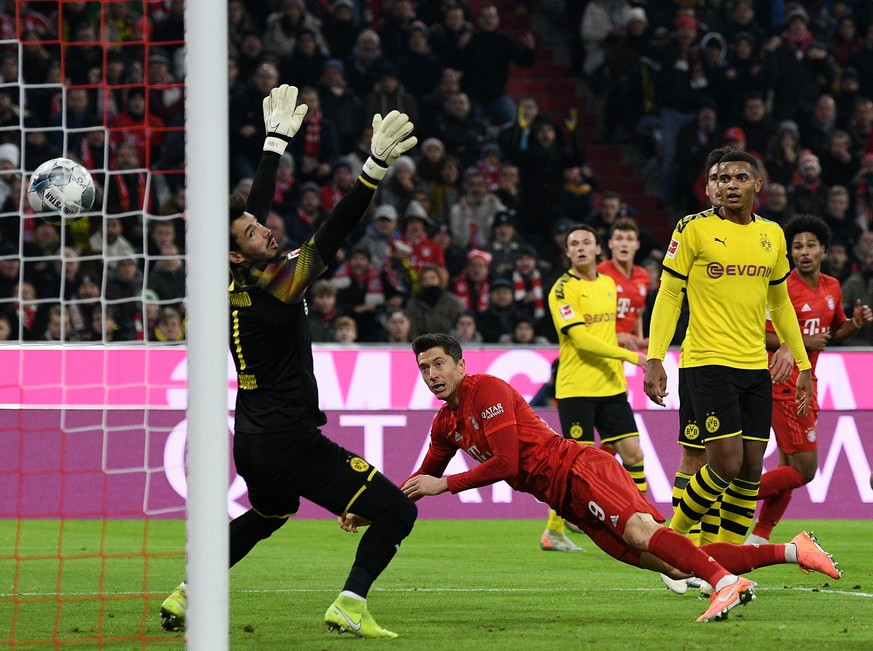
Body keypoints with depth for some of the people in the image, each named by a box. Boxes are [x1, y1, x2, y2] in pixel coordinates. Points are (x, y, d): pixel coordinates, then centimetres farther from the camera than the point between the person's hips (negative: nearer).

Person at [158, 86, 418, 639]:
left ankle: (185, 598, 33)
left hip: (253, 441, 9)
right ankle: (350, 607, -15)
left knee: (266, 516, 36)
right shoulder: (274, 287, -20)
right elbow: (334, 234, -27)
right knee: (396, 512, -8)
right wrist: (377, 167, -32)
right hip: (291, 442, -9)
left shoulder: (236, 284, 3)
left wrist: (277, 139, 25)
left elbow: (257, 204, 15)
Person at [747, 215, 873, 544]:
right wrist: (803, 342, -20)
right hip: (785, 388, -8)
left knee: (790, 469, 9)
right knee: (804, 470, -13)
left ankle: (758, 539, 15)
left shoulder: (832, 288, 11)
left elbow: (835, 332, 25)